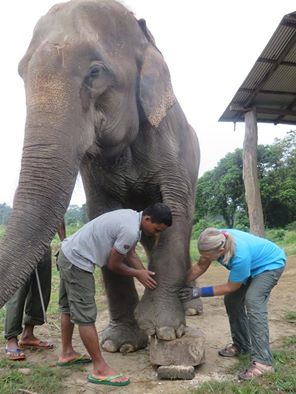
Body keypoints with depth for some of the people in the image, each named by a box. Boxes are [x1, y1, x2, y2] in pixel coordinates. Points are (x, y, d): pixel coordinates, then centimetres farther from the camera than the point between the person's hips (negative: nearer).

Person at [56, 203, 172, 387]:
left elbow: (131, 254, 12)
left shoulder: (132, 217, 4)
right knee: (86, 315, -4)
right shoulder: (130, 231, -26)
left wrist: (146, 275, 10)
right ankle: (100, 369, 6)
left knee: (69, 308, 21)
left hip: (68, 253, 11)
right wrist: (138, 274, 0)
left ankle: (67, 354, 38)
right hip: (78, 262, -11)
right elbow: (113, 265, -14)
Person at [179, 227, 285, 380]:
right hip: (253, 263, 8)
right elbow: (201, 266, -11)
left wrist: (201, 292, -26)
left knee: (253, 301, -26)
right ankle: (241, 345, 24)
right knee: (231, 300, 6)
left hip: (271, 263, -7)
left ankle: (262, 361, -24)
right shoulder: (216, 240, -26)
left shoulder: (240, 255, -43)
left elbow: (232, 287, -25)